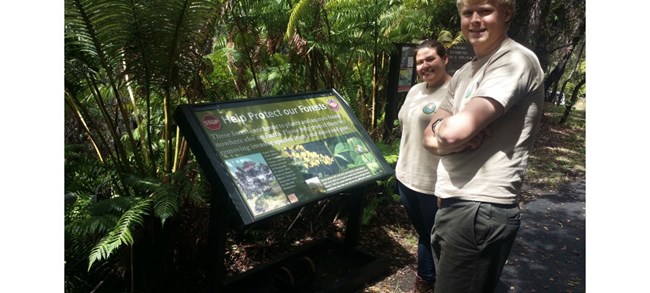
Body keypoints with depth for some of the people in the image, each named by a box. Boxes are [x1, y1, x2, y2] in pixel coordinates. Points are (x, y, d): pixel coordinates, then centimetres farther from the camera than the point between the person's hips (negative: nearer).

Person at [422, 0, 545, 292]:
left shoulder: (516, 61, -13)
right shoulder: (464, 73, 14)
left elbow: (453, 131, -24)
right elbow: (430, 138, 10)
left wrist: (440, 124, -1)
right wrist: (463, 138, -11)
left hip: (481, 210, -8)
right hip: (452, 204, 9)